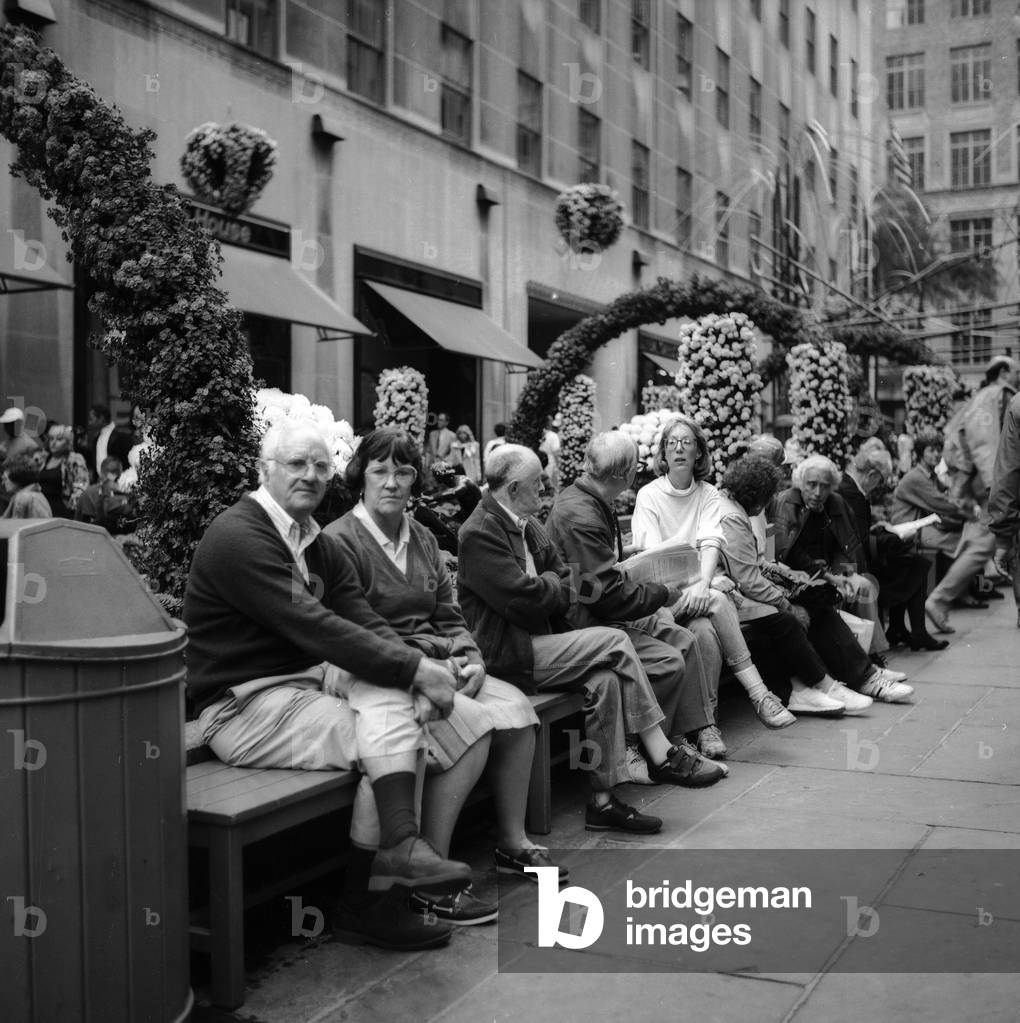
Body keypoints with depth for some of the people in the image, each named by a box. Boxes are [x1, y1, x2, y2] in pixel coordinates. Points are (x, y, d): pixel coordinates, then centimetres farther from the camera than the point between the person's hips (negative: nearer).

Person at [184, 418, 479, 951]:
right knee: (389, 738, -18)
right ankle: (369, 901, -13)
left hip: (304, 685, 8)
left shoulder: (319, 544, 14)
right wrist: (416, 668, -22)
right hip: (243, 709, -8)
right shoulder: (238, 536, -15)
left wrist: (417, 669, -16)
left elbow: (365, 620, 5)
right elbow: (314, 628, -23)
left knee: (390, 692, -19)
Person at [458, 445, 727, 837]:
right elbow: (525, 598, -21)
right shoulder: (480, 533, -14)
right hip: (508, 655, -9)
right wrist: (553, 585, -1)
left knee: (605, 679, -17)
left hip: (539, 640, 9)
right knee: (615, 641, -19)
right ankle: (663, 757, -12)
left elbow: (565, 579, 15)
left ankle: (603, 799, -14)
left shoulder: (527, 525, 16)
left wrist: (547, 588, -7)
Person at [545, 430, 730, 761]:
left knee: (688, 642, -2)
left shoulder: (594, 503, 12)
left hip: (606, 615, 10)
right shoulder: (579, 515, -22)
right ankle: (628, 749, -13)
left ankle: (701, 728, 0)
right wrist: (664, 594, -11)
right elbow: (610, 595, -23)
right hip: (585, 625, -10)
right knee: (668, 661, -23)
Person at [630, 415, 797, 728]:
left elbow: (711, 542, -3)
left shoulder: (708, 494, 14)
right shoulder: (648, 495, 5)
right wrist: (684, 586, -23)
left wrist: (702, 583, -23)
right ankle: (758, 694, -32)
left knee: (707, 632, -30)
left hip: (697, 587, 3)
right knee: (718, 601, -30)